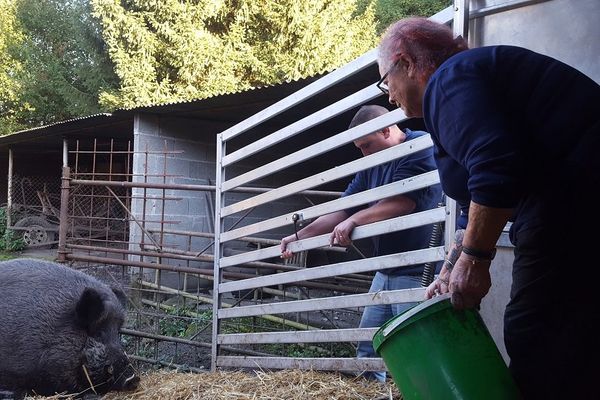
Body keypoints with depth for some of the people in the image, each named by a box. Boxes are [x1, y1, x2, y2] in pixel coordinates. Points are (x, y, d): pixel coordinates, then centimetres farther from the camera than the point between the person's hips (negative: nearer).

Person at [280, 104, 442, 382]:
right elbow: (343, 210, 17)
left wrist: (354, 220, -16)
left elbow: (403, 202, -19)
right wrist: (300, 236, 12)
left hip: (418, 272, -9)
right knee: (367, 349, 10)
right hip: (386, 272, 9)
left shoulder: (421, 147, -8)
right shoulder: (371, 166, 18)